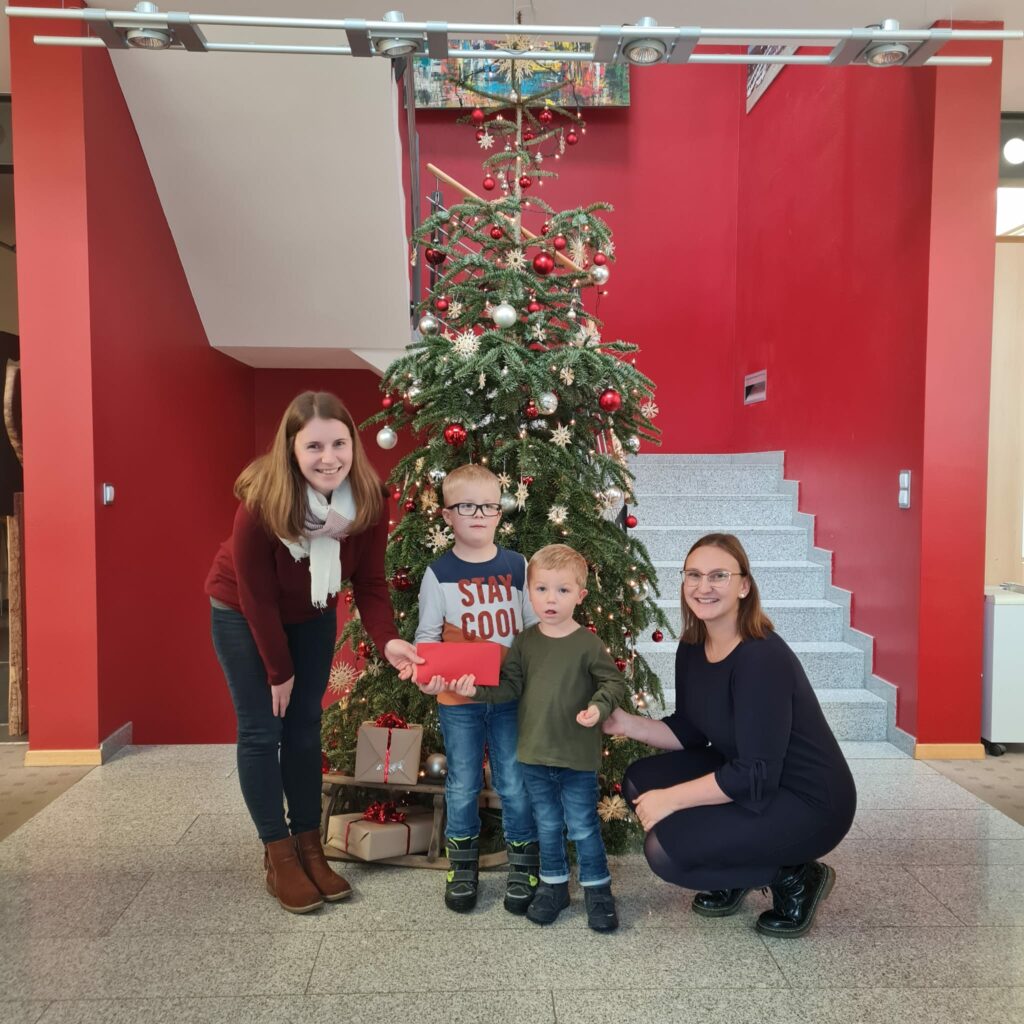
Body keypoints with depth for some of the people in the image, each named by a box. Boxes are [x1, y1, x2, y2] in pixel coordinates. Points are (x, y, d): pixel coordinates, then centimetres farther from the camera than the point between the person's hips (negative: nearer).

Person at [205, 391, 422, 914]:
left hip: (312, 616, 4)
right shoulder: (261, 502, -34)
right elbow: (257, 597, -23)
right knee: (261, 732, -1)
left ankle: (309, 847, 21)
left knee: (305, 728, 8)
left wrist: (387, 640, -32)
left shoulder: (368, 500, -24)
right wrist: (278, 671, -15)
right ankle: (278, 858, 13)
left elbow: (369, 581, -15)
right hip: (243, 616, -3)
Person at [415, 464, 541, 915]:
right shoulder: (439, 573, -5)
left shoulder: (517, 566, -1)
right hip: (458, 698, 0)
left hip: (510, 695, 1)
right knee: (463, 785, 12)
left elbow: (536, 628, 3)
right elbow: (427, 635, -3)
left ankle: (523, 865, 29)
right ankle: (462, 866, 33)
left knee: (515, 784, 8)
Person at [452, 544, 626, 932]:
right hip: (534, 754, 4)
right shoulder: (524, 641, -1)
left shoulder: (587, 644, -12)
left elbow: (614, 682, -7)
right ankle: (553, 886, 36)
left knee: (582, 827, 9)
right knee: (547, 825, 19)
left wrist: (599, 707, -24)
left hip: (578, 756, -3)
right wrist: (478, 689, -14)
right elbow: (510, 685, 1)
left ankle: (598, 890, 29)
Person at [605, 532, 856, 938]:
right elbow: (689, 734, 7)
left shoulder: (763, 658, -28)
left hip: (809, 802, -8)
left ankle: (793, 876, 2)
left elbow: (755, 775, -28)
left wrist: (671, 799, -21)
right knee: (641, 782, 0)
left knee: (666, 850, -18)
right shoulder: (691, 649, -2)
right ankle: (734, 876, 15)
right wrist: (625, 723, -7)